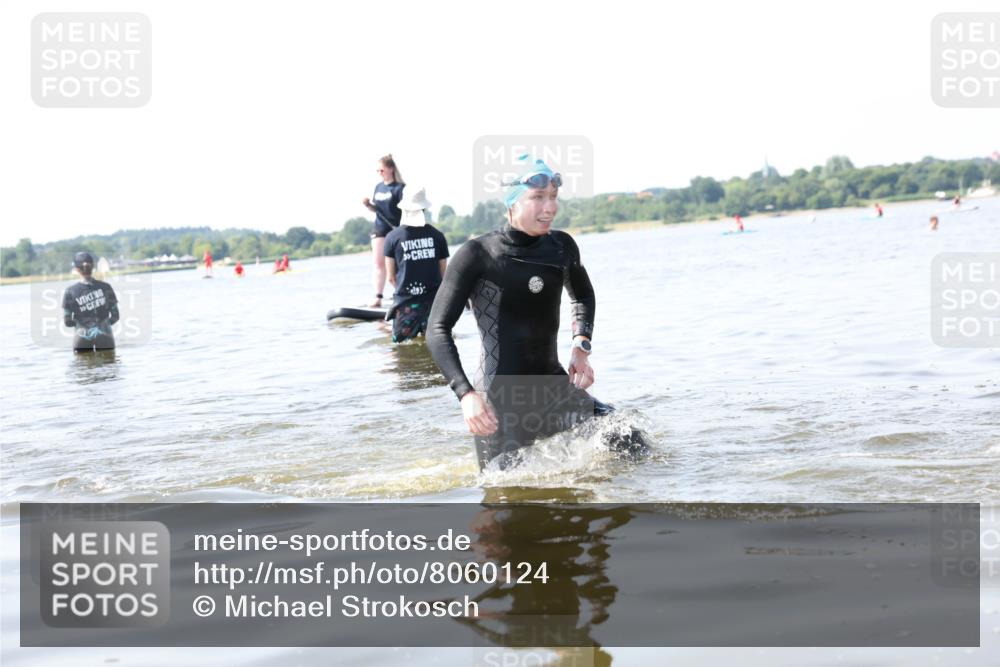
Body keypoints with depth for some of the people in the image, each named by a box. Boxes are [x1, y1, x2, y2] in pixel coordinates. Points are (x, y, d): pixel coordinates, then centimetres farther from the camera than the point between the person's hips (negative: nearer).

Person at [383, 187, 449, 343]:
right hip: (434, 301, 2)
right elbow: (443, 275, 7)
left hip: (405, 302, -2)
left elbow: (391, 278, 4)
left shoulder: (393, 237, -4)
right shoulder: (437, 236, 0)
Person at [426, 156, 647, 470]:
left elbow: (583, 296, 24)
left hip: (554, 387, 5)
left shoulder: (561, 246, 2)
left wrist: (581, 345, 7)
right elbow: (438, 331, -14)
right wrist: (466, 394, -25)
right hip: (501, 399, -5)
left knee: (633, 447, -1)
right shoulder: (477, 255, -13)